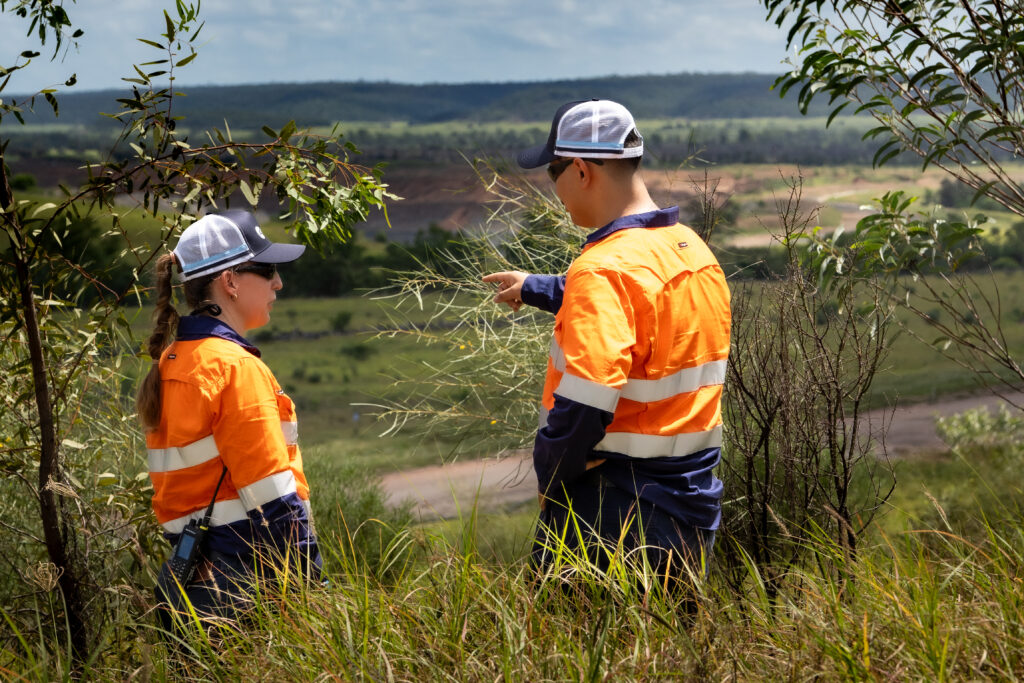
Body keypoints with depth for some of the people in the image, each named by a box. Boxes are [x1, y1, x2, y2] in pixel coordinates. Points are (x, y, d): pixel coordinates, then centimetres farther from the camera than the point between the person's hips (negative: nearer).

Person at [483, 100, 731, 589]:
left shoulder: (604, 269, -21)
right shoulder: (692, 248, 7)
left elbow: (583, 405, -29)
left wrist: (548, 470, -10)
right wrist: (535, 289, 39)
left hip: (617, 518, -8)